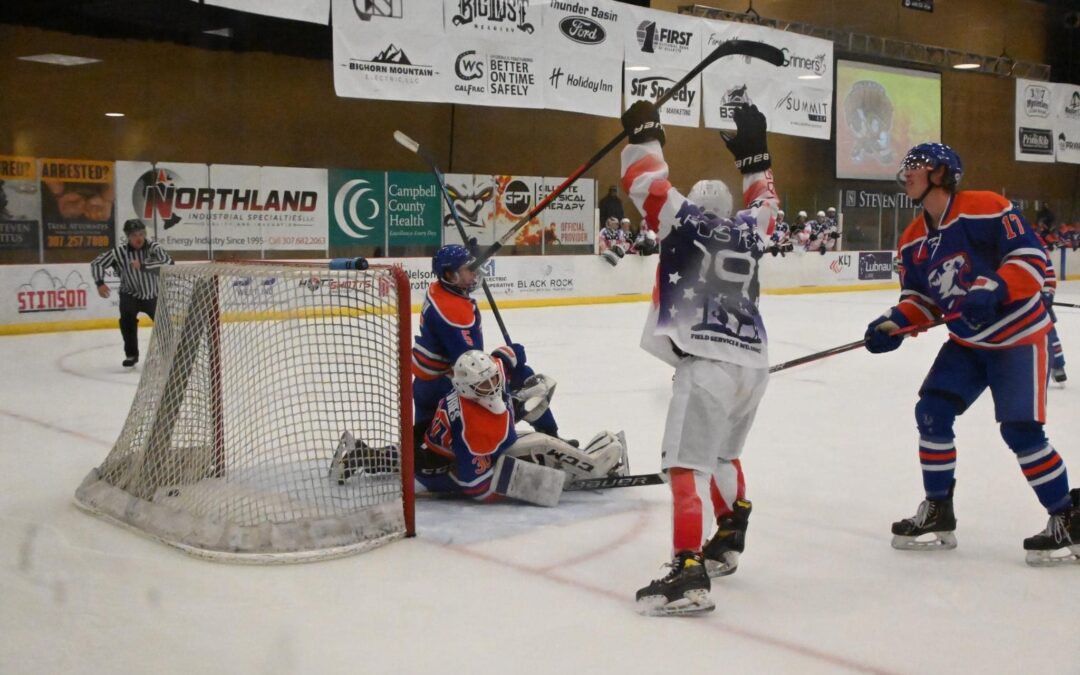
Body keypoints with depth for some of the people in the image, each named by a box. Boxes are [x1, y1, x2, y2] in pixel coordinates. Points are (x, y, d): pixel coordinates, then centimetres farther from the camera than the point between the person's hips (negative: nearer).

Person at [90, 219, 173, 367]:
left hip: (154, 295, 1)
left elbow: (168, 264, -39)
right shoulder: (119, 252, -19)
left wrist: (143, 265, -45)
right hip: (130, 294, -1)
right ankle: (131, 354, -11)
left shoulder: (153, 247, -23)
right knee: (127, 318, -26)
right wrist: (100, 283, -23)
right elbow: (97, 263, -9)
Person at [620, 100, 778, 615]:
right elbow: (765, 203, 42)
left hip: (707, 360, -7)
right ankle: (727, 543, 35)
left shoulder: (686, 219, 8)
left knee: (688, 462, -12)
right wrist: (753, 152, 47)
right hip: (752, 361, 7)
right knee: (722, 454, 26)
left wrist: (643, 135, 21)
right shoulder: (747, 229, 21)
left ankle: (689, 574, -21)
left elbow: (646, 183, 5)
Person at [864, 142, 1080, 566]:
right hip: (967, 343, 7)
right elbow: (920, 298, 7)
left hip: (1018, 337, -7)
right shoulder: (913, 241, 3)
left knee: (1020, 431, -12)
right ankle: (938, 514, 11)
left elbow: (1031, 257, -22)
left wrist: (993, 290, -37)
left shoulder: (985, 208, -19)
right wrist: (893, 324, -11)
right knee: (931, 412, -2)